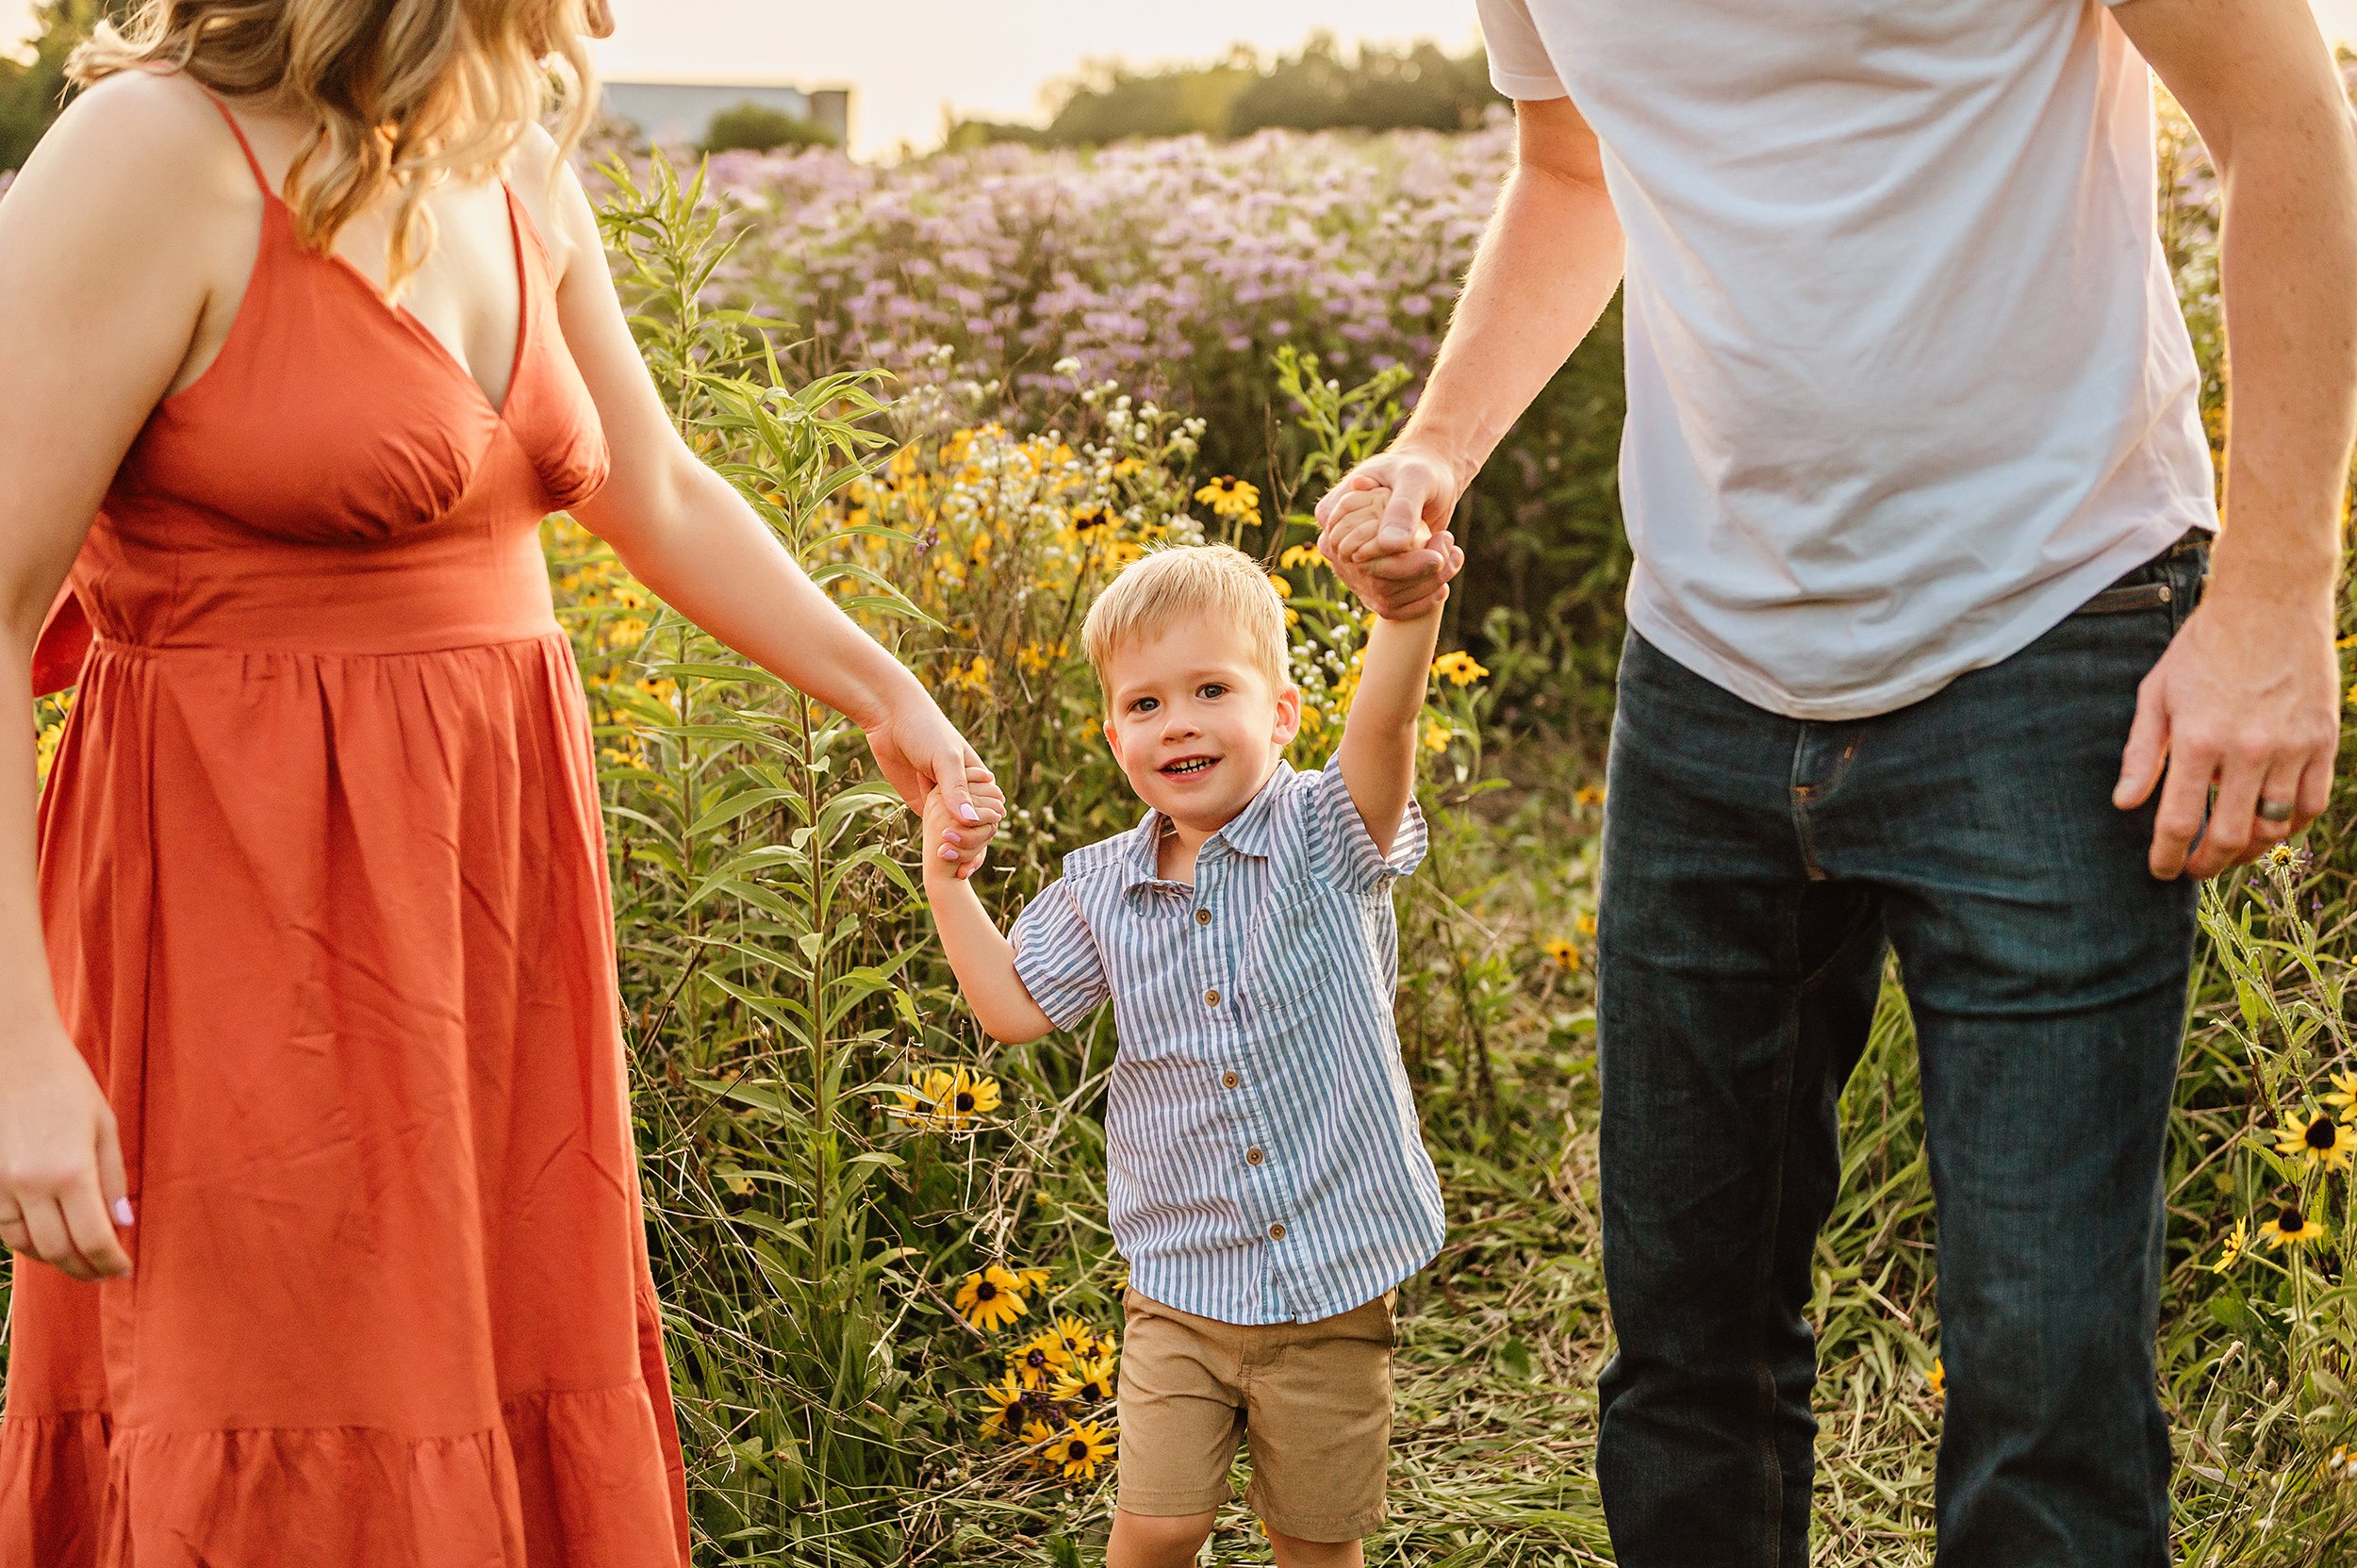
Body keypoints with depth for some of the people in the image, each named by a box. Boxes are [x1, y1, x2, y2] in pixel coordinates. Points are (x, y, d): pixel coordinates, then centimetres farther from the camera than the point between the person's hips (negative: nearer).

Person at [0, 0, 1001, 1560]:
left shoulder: (518, 177, 8)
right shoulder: (157, 155, -15)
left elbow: (664, 498, 22)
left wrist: (885, 694, 27)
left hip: (489, 908, 7)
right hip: (261, 933, -7)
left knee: (527, 1418, 12)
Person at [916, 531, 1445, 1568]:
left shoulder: (1326, 839, -9)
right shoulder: (1102, 892, 2)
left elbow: (1384, 722, -28)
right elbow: (1015, 1008, 10)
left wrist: (1408, 606, -49)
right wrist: (949, 883, -1)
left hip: (1334, 1284, -2)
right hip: (1182, 1281, 2)